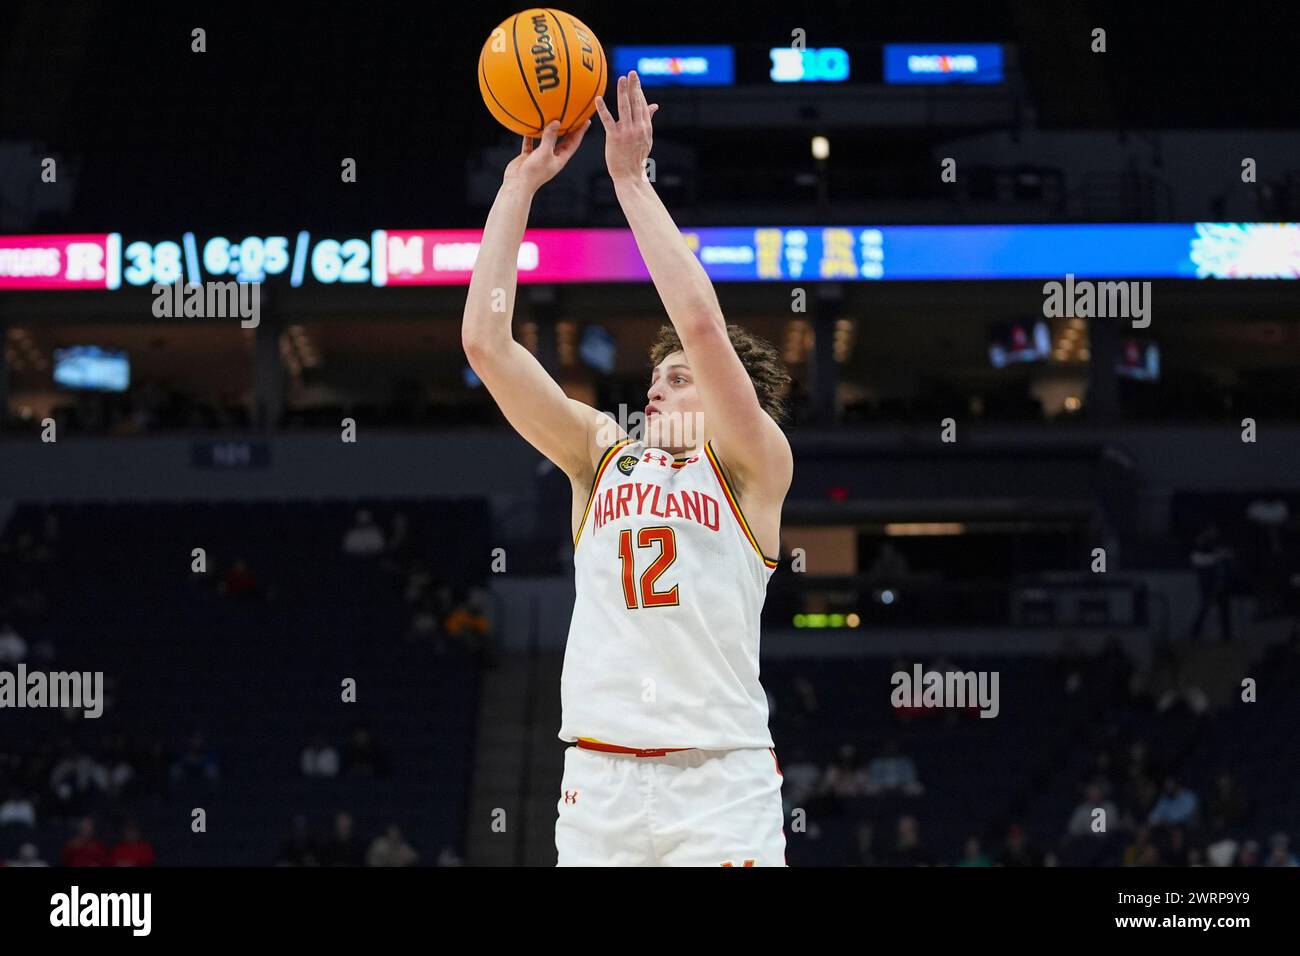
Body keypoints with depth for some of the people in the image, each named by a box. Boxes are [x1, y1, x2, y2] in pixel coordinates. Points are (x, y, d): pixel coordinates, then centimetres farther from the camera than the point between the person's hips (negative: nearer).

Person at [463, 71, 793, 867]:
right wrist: (520, 186, 8)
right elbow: (486, 342, 11)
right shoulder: (603, 457, 18)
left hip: (719, 790, -4)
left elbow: (701, 324, -9)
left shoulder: (751, 468, 6)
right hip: (599, 780, 4)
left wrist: (631, 177, -4)